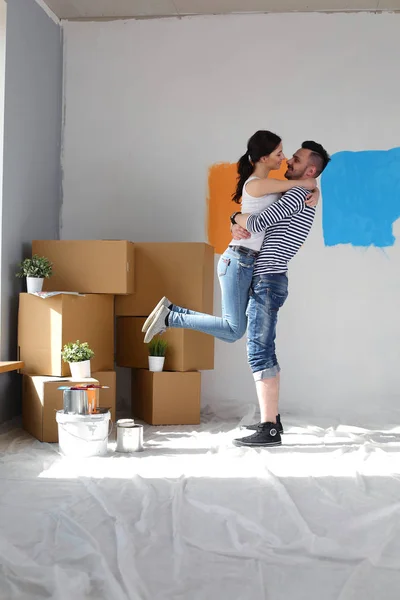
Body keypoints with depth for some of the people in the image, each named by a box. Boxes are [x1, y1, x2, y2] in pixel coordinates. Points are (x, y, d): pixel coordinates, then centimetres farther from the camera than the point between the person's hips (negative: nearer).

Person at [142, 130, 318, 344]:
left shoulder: (265, 184, 15)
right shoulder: (256, 184, -13)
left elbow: (309, 188, 21)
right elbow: (308, 183, -11)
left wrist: (314, 195, -1)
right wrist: (308, 181, 11)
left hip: (246, 263, 9)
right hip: (238, 261, -9)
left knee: (232, 330, 8)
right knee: (234, 330, -8)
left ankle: (171, 310, 12)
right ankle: (170, 318, -1)